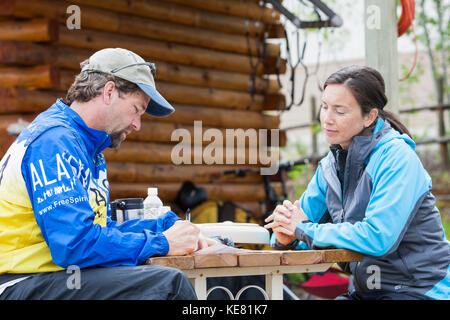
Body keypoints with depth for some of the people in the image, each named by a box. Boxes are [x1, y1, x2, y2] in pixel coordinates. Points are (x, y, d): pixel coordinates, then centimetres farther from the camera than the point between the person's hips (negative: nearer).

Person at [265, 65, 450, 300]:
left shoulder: (397, 158, -16)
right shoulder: (330, 165, 7)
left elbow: (378, 238, -26)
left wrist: (304, 229, -17)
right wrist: (285, 237, -14)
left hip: (419, 291, -7)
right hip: (365, 291, 7)